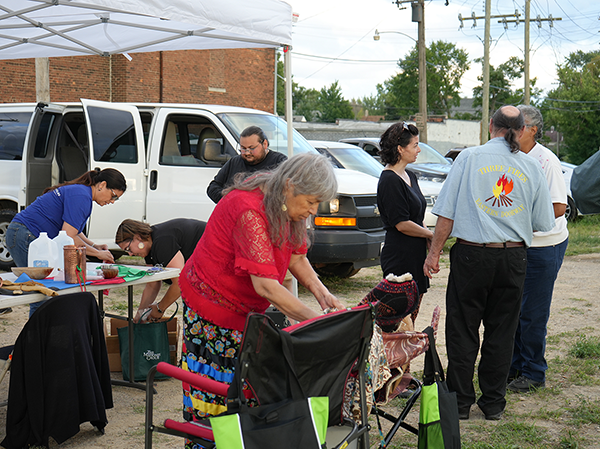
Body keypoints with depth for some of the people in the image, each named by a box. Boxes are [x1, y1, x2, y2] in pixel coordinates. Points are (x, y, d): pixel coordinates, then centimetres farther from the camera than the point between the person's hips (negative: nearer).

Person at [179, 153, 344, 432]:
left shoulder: (286, 207, -4)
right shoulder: (249, 212, -31)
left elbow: (296, 255, 10)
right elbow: (265, 285, -34)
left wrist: (320, 291, -8)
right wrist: (313, 319, -34)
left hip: (248, 309, 8)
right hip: (213, 304, -8)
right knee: (213, 387, -3)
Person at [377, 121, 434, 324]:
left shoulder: (410, 176, 15)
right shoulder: (389, 180, -14)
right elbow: (401, 224, -18)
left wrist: (429, 246, 8)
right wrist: (431, 235, -5)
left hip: (416, 255, 9)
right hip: (400, 257, -9)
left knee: (411, 316, 11)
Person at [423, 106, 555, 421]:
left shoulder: (469, 157, -3)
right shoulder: (531, 167, 3)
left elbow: (446, 212, -5)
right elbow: (544, 223, 5)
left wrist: (434, 252, 2)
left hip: (471, 255, -2)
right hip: (514, 257, 2)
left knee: (462, 329, 7)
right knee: (501, 331, 12)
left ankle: (460, 401, 13)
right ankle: (494, 403, 19)